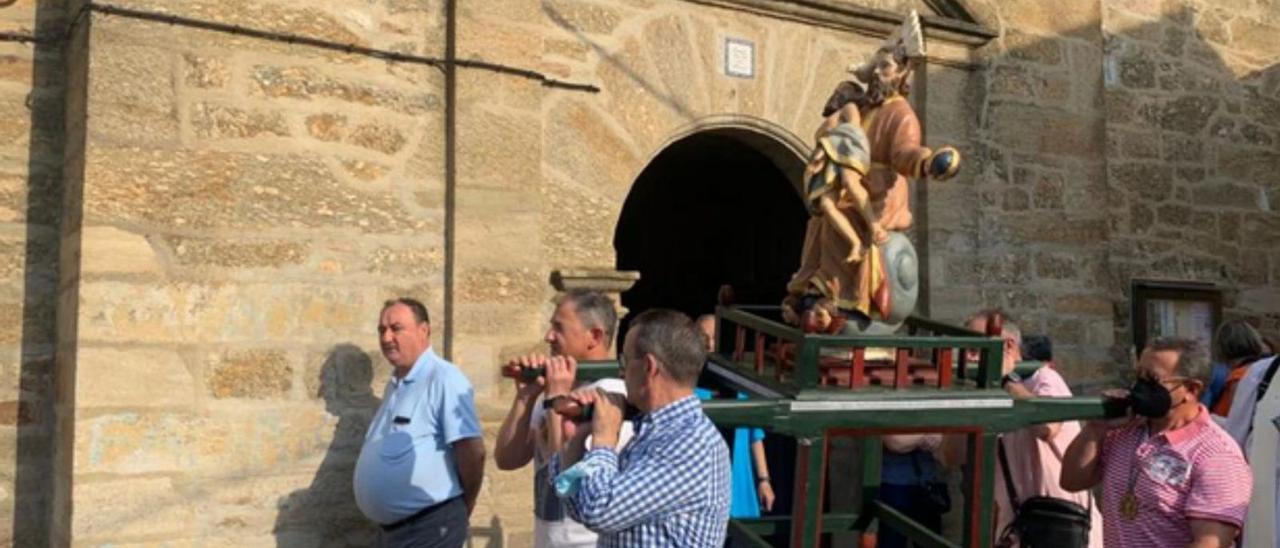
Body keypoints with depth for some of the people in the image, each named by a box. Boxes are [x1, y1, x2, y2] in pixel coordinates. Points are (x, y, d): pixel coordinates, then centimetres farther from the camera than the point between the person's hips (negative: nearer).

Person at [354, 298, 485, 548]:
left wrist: (462, 507, -7)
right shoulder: (395, 384, 13)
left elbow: (473, 450, -22)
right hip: (392, 527, 9)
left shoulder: (443, 379, -17)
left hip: (430, 527, -9)